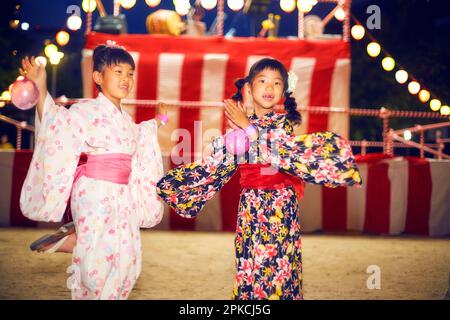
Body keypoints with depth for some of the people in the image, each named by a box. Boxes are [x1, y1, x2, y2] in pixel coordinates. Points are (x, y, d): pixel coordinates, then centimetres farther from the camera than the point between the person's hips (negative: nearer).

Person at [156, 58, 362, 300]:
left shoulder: (285, 122, 3)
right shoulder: (237, 129, 9)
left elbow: (277, 150, -16)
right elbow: (212, 164, 10)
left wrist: (248, 128, -8)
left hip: (281, 202, -2)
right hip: (250, 204, 2)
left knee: (277, 262, -4)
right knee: (250, 262, 2)